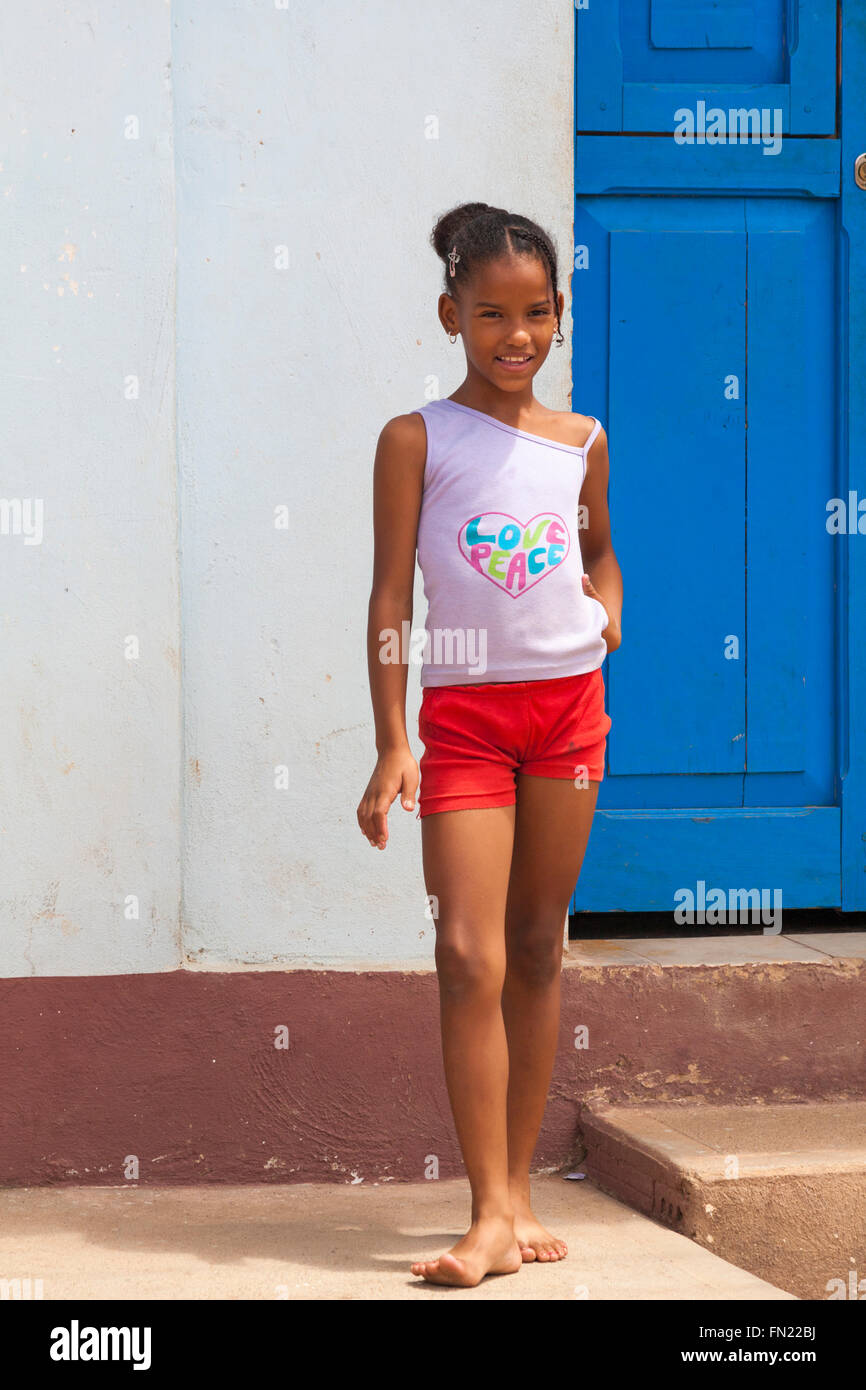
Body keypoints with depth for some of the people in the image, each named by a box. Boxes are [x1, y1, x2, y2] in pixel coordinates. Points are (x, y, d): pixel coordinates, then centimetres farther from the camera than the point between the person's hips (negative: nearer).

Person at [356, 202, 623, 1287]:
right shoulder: (417, 440, -1)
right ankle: (492, 1217, -11)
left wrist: (608, 605, 6)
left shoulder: (581, 443, 9)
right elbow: (391, 598, -3)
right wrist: (391, 746, -8)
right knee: (471, 957, -11)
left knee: (538, 953, 8)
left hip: (569, 704, 3)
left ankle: (518, 1190, 17)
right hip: (463, 712, -3)